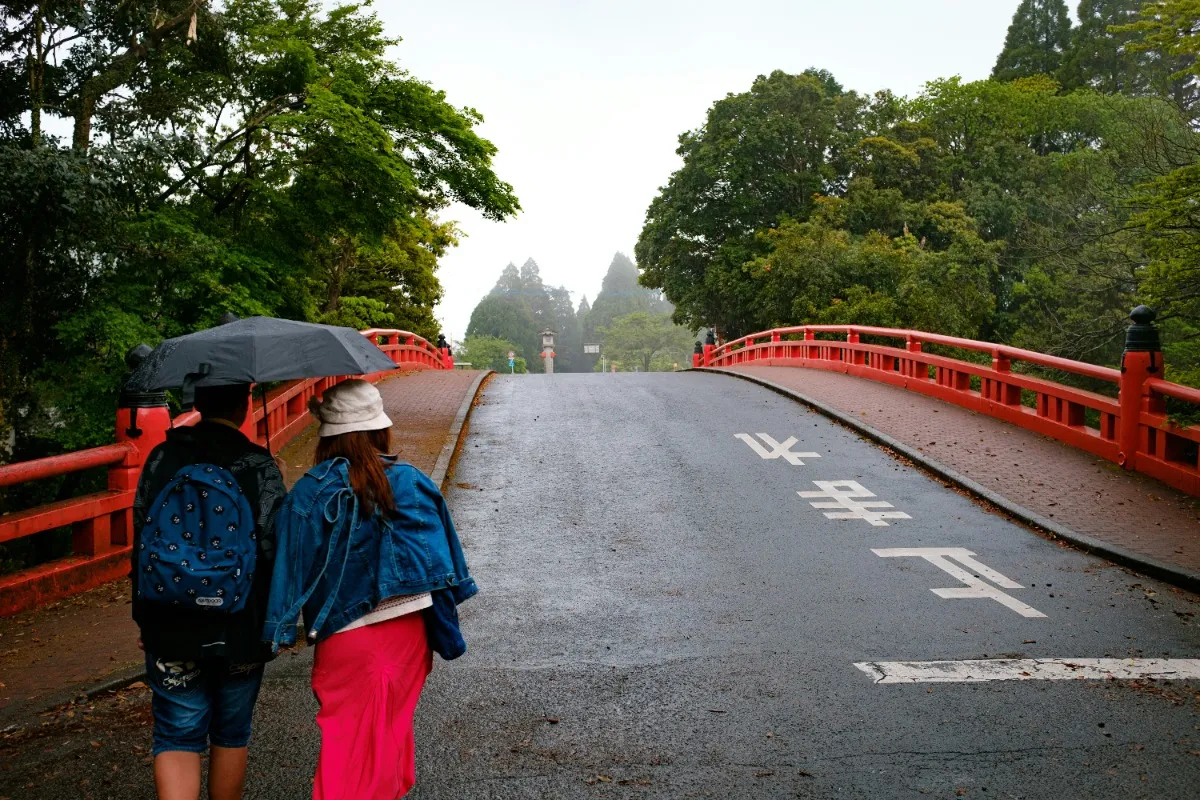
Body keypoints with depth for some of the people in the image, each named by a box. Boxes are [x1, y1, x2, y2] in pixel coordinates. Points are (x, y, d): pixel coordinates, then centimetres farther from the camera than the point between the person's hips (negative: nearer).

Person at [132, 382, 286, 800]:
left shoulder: (161, 460, -1)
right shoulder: (260, 467, -10)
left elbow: (141, 540, 3)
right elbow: (274, 550, -11)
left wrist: (144, 617, 12)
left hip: (171, 629, 1)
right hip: (240, 632, -1)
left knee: (177, 738, 7)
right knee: (231, 735, 16)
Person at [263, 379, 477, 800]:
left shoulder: (310, 492, -11)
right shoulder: (412, 482, -5)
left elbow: (290, 565, -10)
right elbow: (441, 560, -2)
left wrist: (278, 631, -1)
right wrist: (444, 631, 8)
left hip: (345, 639, -2)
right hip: (408, 633, 3)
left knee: (348, 740, 10)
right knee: (392, 729, 21)